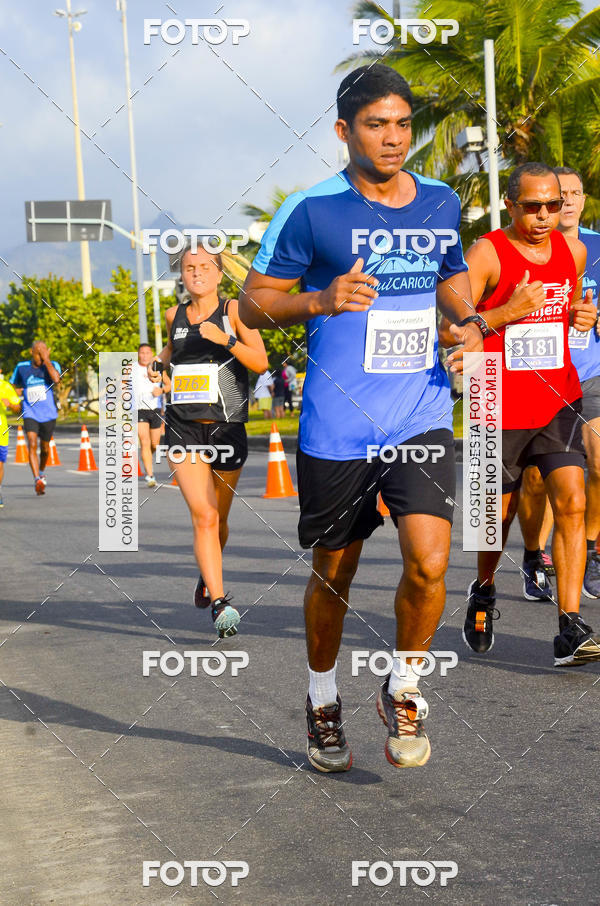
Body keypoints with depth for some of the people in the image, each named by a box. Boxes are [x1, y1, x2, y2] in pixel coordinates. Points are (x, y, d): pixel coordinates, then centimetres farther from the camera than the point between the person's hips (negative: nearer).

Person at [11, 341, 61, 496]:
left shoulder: (52, 365, -3)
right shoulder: (21, 368, 2)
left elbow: (56, 380, -26)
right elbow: (13, 389, 16)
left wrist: (47, 360, -23)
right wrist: (20, 392, -5)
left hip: (48, 415, 0)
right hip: (30, 415, 0)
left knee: (44, 448, 15)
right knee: (32, 445, -20)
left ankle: (41, 471, 45)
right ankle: (37, 481, -28)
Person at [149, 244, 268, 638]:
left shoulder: (234, 310, -2)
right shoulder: (175, 315, 8)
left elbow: (261, 363, -11)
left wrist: (225, 340, -22)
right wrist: (159, 361, 14)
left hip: (226, 427, -1)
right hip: (184, 428, 1)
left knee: (218, 519, 13)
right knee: (204, 517, -15)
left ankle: (207, 577, 43)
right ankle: (219, 603, -19)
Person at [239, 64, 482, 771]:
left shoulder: (441, 202, 8)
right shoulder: (310, 210, -6)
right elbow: (253, 303, -2)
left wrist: (468, 322, 6)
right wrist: (322, 300, -20)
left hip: (423, 416, 2)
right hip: (336, 427, -2)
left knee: (429, 562, -15)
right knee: (333, 574, 10)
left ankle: (403, 691, 10)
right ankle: (323, 701, 35)